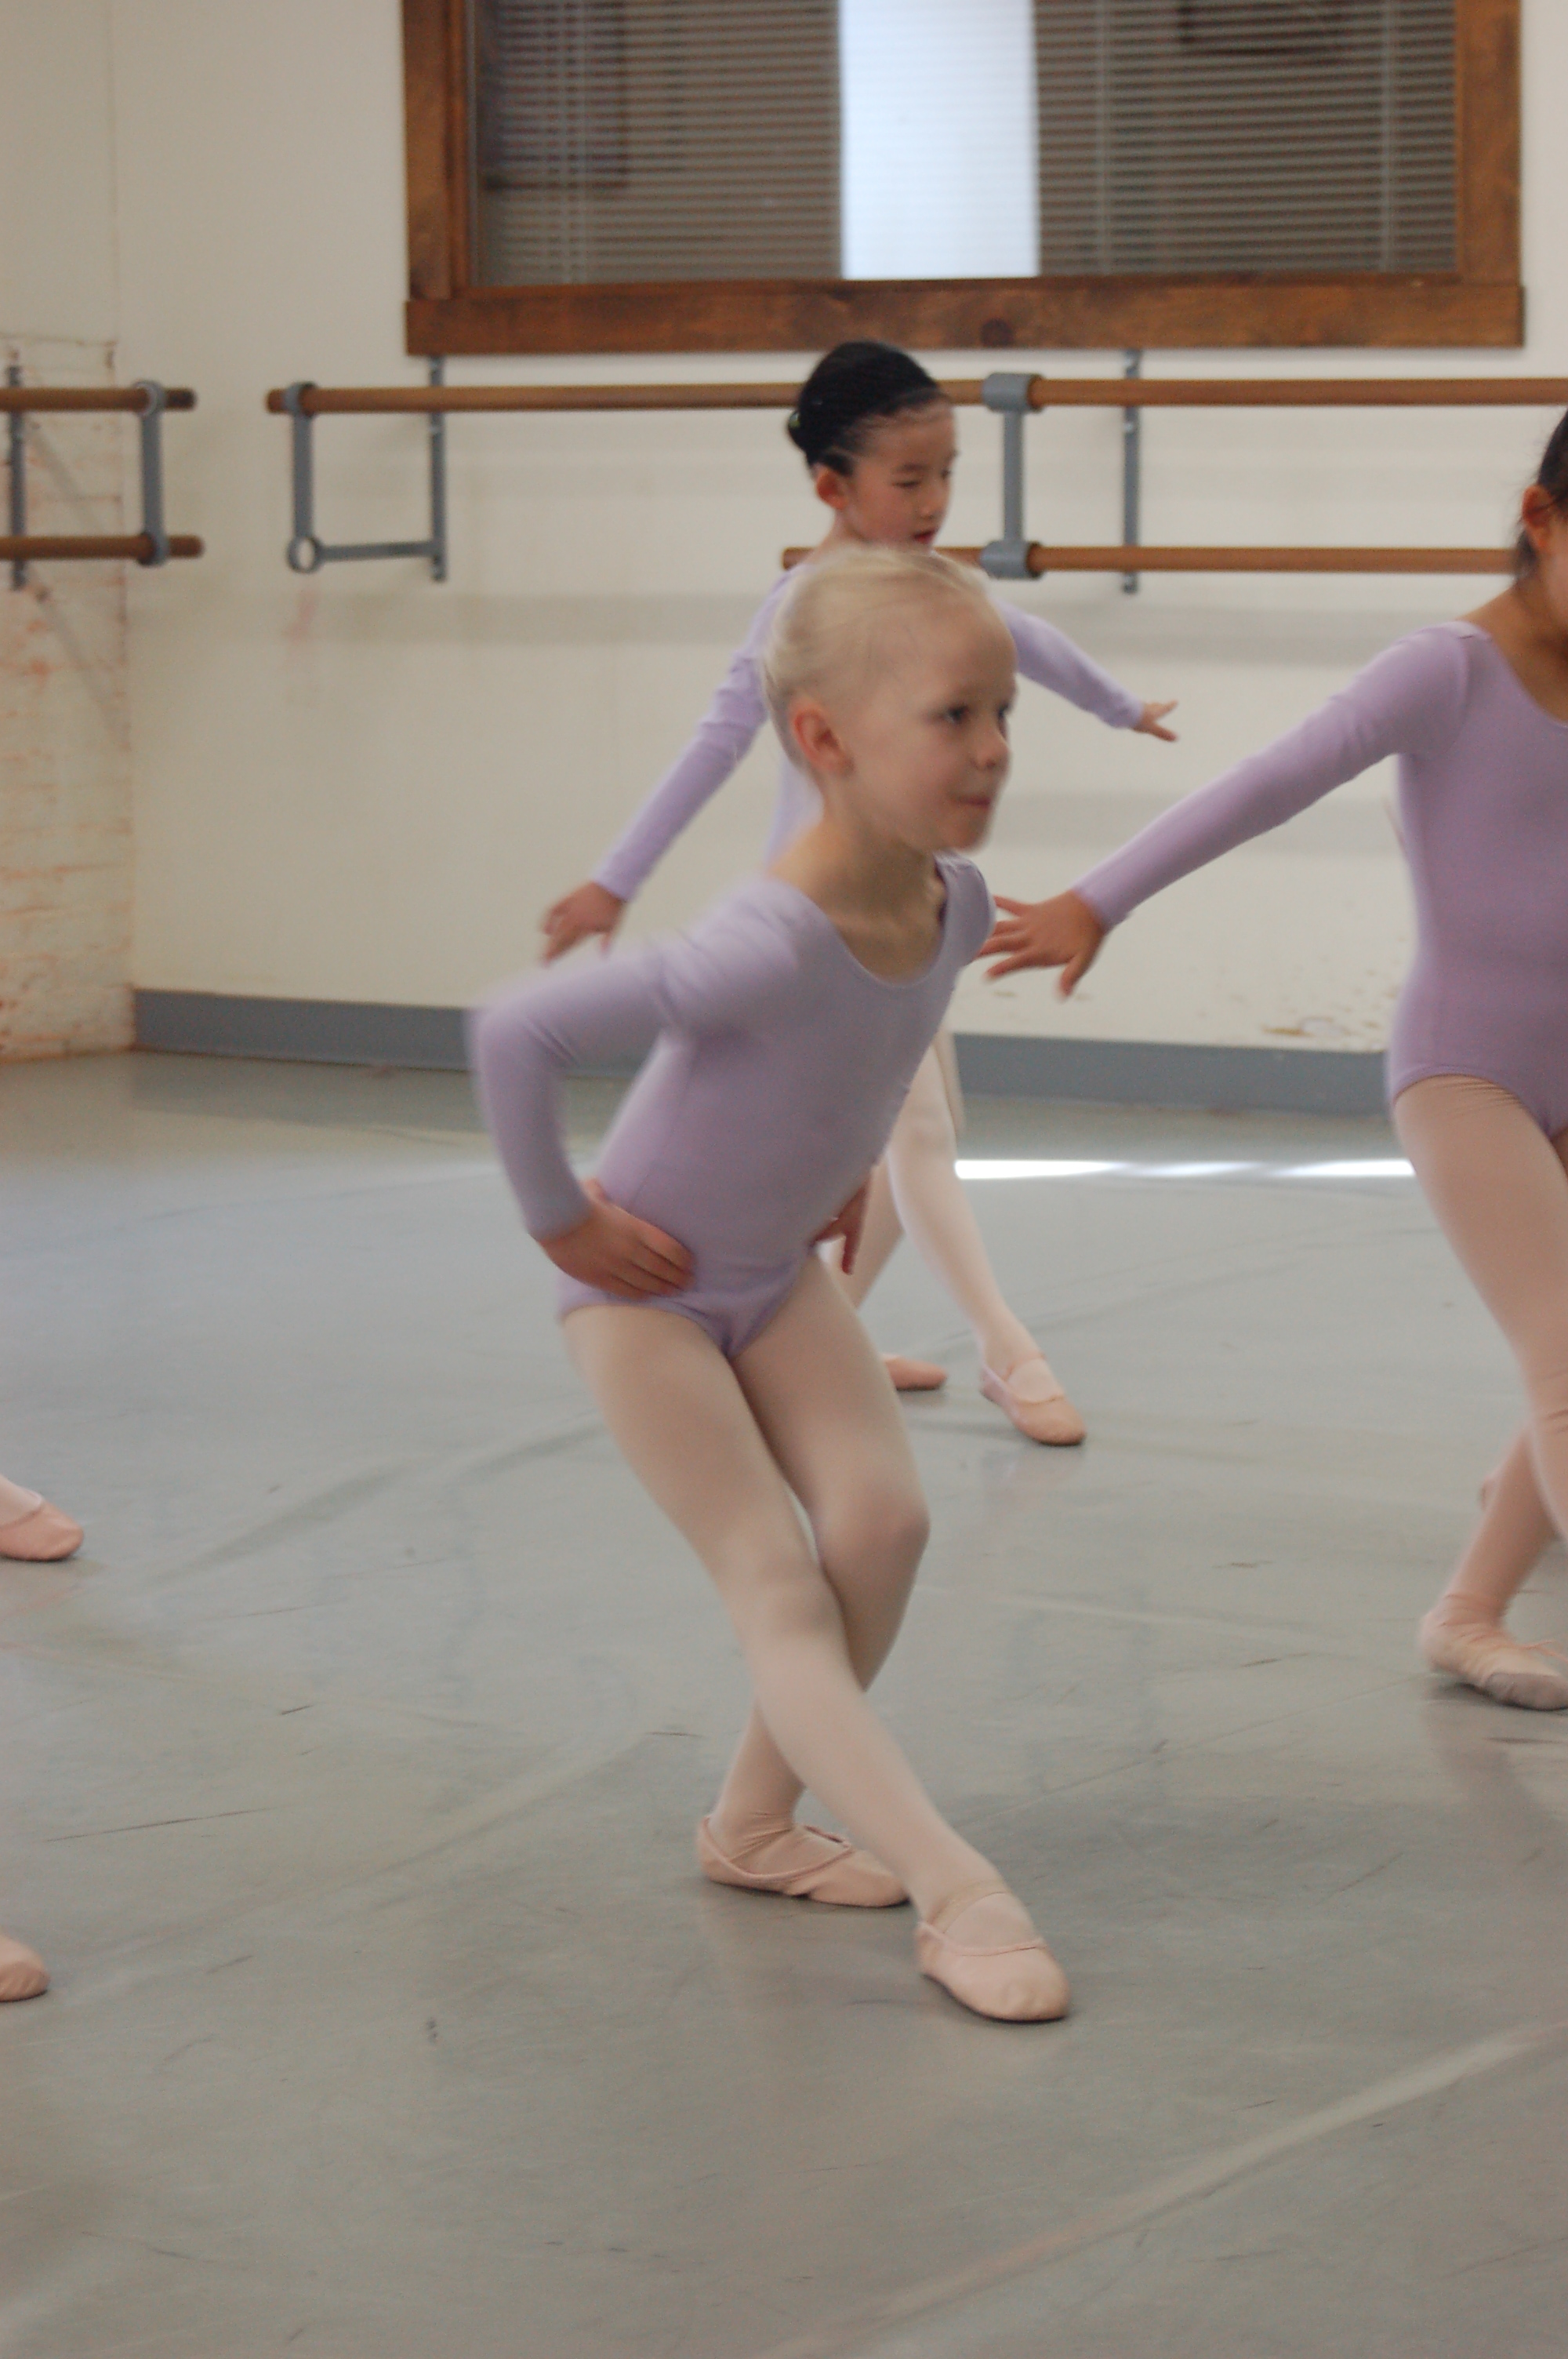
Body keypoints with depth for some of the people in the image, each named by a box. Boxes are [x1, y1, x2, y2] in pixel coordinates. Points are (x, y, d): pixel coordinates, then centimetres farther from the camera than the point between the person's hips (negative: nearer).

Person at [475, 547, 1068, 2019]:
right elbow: (514, 1033, -36)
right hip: (647, 1294, -7)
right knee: (778, 1589, -11)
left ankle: (754, 1823, 13)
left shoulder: (955, 903, -12)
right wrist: (560, 1222, -24)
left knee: (881, 1522, -6)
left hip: (780, 1274, 7)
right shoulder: (765, 948, -37)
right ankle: (956, 1894, -16)